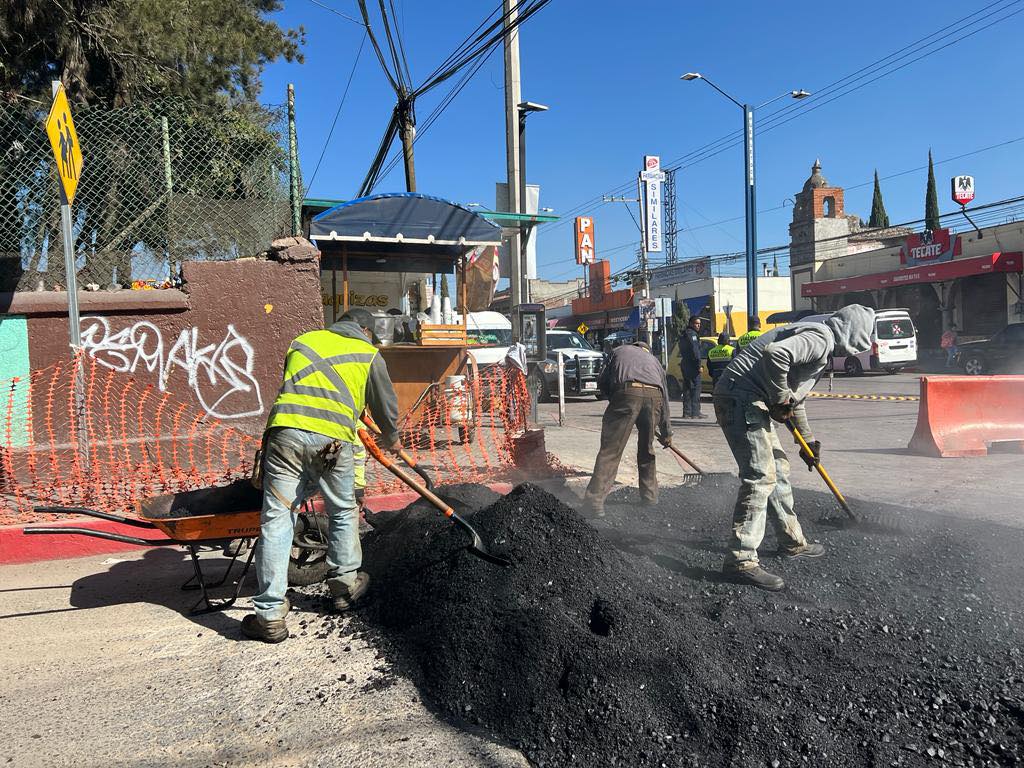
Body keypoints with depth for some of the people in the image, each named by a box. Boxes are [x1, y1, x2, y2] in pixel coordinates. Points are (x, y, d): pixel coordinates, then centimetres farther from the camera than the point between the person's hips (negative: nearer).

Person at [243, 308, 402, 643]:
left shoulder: (302, 341, 26)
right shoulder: (369, 355, 18)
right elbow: (386, 407, 26)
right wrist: (391, 439, 46)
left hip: (285, 430, 2)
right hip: (332, 440, -2)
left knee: (277, 520, 3)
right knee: (343, 513, 20)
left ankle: (271, 615, 5)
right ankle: (344, 586, 34)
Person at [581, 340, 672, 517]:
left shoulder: (620, 350, 32)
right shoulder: (654, 360, 38)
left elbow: (602, 382, 21)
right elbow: (665, 397, 39)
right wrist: (666, 432, 46)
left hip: (627, 392, -3)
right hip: (654, 395, 3)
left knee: (610, 450, -4)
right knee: (647, 450, 23)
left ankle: (595, 501, -12)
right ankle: (650, 496, 30)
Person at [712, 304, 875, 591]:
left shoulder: (822, 348, 24)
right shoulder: (821, 338, -11)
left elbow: (795, 397, 33)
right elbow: (775, 353, -31)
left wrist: (807, 440, 35)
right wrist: (781, 400, -18)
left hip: (750, 402, 11)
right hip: (740, 398, -11)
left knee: (778, 469, 20)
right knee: (760, 476, -13)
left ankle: (792, 542, 35)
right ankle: (741, 560, -11)